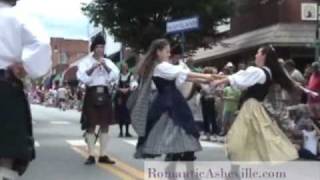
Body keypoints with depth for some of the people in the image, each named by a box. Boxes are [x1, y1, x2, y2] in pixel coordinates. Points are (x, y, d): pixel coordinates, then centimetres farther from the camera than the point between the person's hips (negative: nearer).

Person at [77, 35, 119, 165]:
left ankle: (103, 155, 9)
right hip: (92, 94, -4)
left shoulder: (108, 62, 12)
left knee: (105, 125, 4)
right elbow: (82, 78, -11)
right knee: (91, 125, -4)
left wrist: (106, 66, -11)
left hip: (105, 94, 4)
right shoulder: (86, 62, 3)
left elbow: (115, 77, -1)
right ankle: (91, 156, -1)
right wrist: (93, 67, -17)